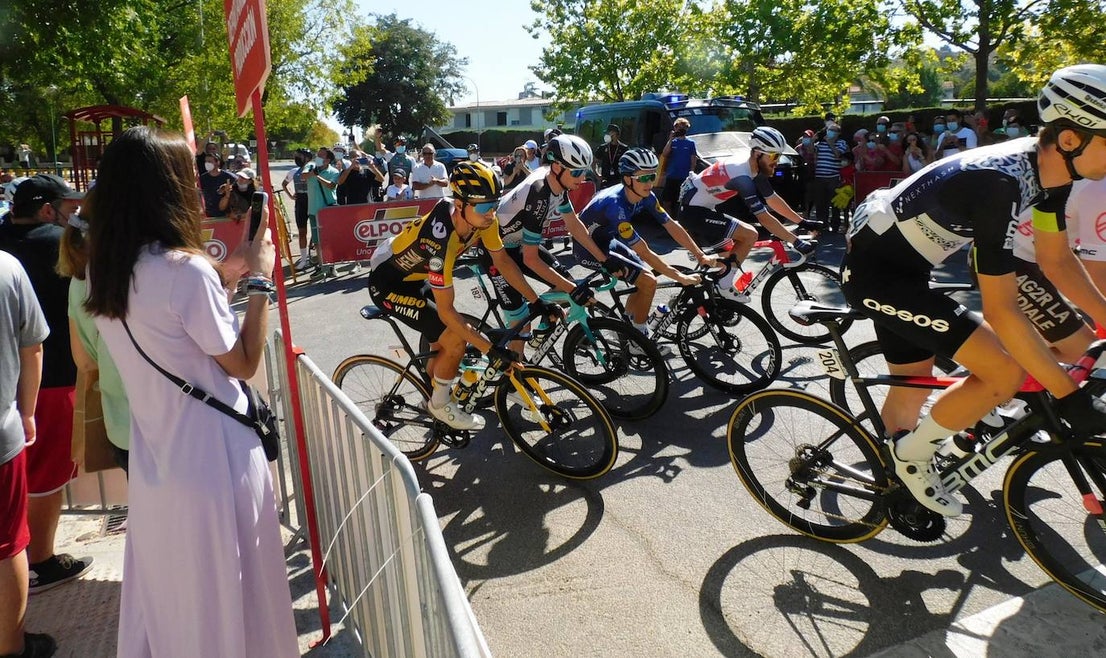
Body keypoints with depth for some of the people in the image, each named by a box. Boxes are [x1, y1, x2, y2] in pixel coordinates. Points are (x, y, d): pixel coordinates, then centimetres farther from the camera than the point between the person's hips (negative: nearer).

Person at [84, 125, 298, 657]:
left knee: (165, 593, 24)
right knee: (229, 594, 13)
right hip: (213, 461, -7)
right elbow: (244, 362, -14)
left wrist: (231, 273, 10)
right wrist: (260, 279, -9)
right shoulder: (186, 268, -23)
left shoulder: (104, 274, 2)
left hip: (155, 462, 7)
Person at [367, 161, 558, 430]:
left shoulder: (481, 218, -19)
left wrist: (536, 302, -6)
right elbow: (446, 310, -33)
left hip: (415, 276, 8)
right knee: (455, 341, -16)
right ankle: (439, 404, 8)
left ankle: (435, 393, 40)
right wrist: (491, 349, -32)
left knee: (441, 345, 14)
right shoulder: (440, 240, -39)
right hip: (388, 284, -7)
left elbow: (503, 262, -3)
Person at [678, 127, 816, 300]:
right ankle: (725, 286, -9)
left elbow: (773, 200, 9)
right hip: (694, 212, -10)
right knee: (750, 235, -17)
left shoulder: (754, 167, 1)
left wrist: (802, 221, 7)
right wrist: (797, 242, -28)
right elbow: (764, 218, -29)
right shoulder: (741, 175, -27)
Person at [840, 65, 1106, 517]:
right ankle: (913, 452, 6)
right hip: (873, 274, -9)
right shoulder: (999, 184, -30)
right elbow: (1001, 311, -30)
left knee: (912, 385, 20)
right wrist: (1069, 397, -25)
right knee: (1005, 373, -14)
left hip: (901, 266, 9)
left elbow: (1057, 258, 11)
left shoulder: (1047, 164, -3)